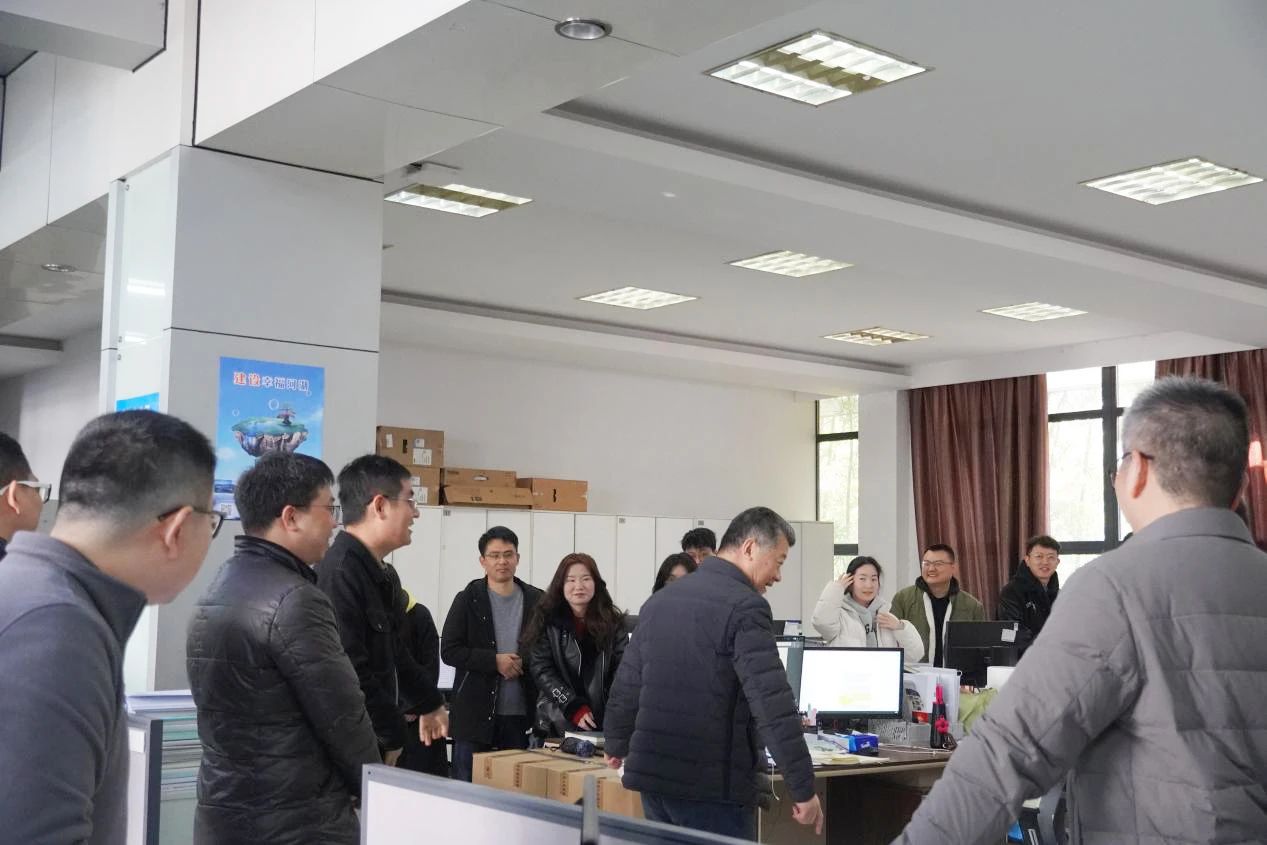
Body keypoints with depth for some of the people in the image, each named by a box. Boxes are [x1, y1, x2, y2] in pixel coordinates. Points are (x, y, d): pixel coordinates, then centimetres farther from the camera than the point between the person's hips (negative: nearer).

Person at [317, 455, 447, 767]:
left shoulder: (381, 574, 13)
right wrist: (392, 734, -17)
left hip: (376, 737, 10)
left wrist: (430, 704, 33)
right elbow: (350, 672, -25)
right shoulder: (338, 574, -21)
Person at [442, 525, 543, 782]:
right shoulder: (468, 600, 1)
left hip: (521, 713, 2)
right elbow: (449, 651, -5)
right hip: (475, 713, -2)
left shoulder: (536, 601, 5)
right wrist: (495, 661, -13)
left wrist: (523, 664, -11)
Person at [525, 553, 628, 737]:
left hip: (603, 722, 1)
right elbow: (541, 670, -2)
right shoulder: (546, 620, 3)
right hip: (558, 723, -1)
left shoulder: (613, 622, 6)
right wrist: (574, 708, -13)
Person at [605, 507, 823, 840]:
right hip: (714, 788, -8)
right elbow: (773, 706, -20)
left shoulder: (659, 601, 11)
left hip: (653, 778, 8)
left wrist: (617, 745, 33)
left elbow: (626, 686, 18)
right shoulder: (745, 606, -14)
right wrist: (803, 789, -16)